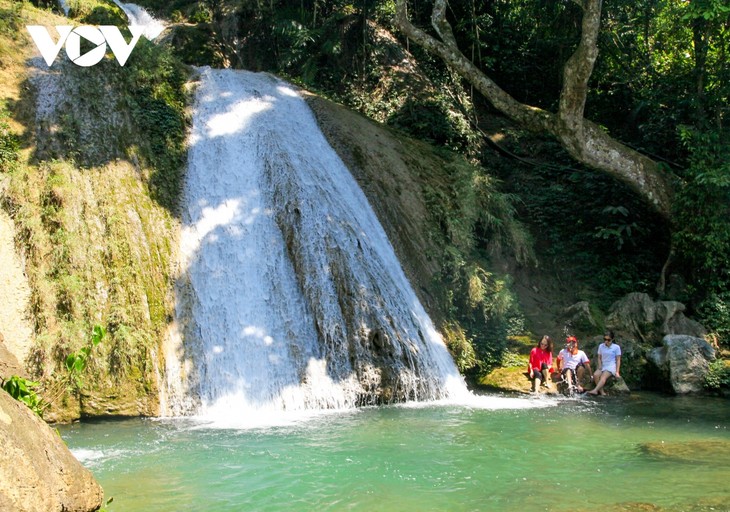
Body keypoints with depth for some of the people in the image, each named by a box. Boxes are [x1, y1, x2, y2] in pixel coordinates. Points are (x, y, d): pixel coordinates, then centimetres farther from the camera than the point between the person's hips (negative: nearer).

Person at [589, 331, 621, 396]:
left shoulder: (616, 347, 1)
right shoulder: (601, 346, 11)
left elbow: (618, 360, 0)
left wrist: (617, 372, -8)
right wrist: (600, 368, -2)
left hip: (611, 367, -4)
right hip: (603, 367, 4)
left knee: (603, 376, -33)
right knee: (595, 375, -28)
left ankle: (595, 390, -51)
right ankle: (602, 392, -32)